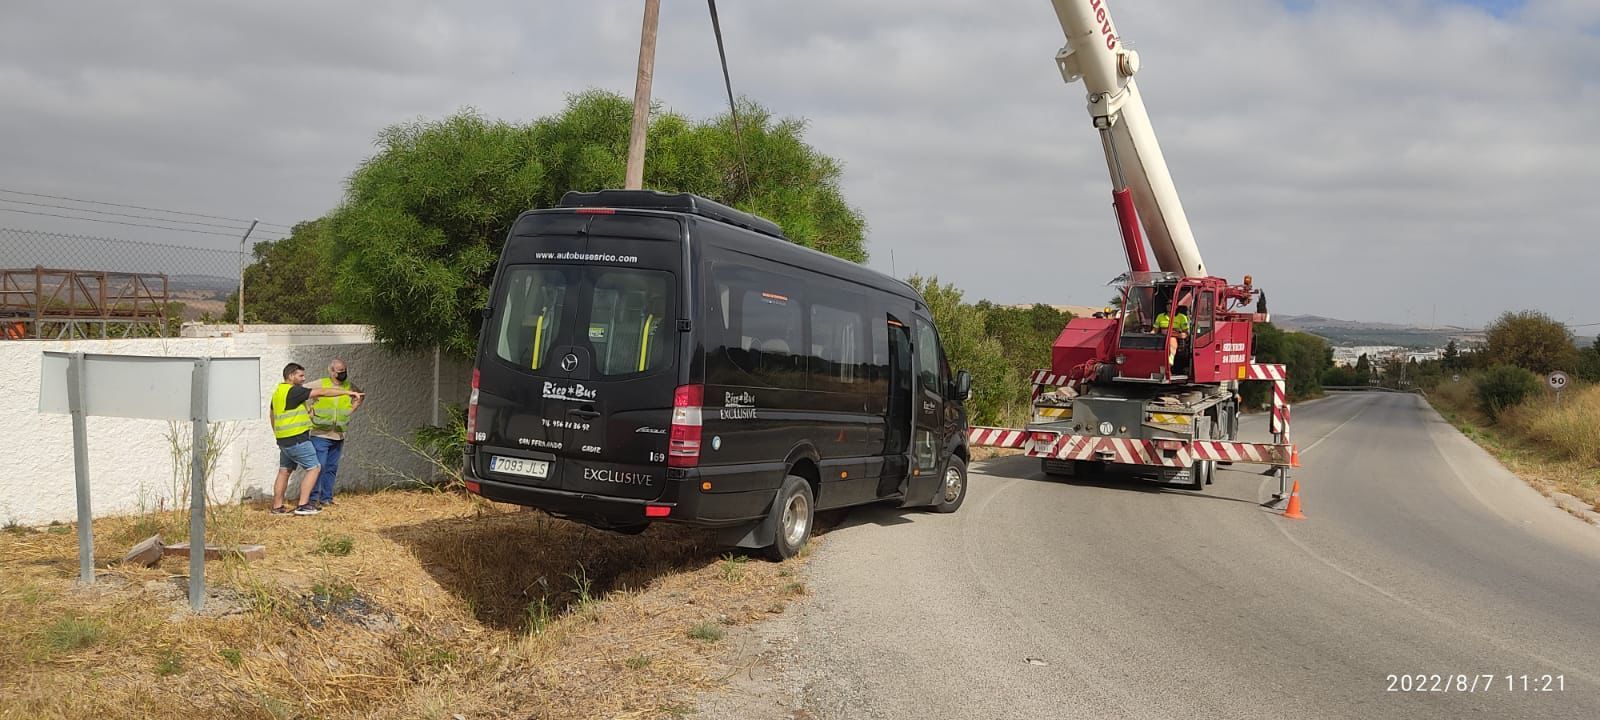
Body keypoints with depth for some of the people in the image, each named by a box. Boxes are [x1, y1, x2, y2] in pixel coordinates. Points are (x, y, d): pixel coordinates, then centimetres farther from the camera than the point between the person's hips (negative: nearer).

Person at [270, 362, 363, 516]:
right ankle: (303, 505, -7)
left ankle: (277, 507, 18)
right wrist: (347, 392, -17)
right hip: (297, 440, -10)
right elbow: (321, 392, -19)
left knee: (284, 471, 15)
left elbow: (272, 415, 26)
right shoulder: (293, 391, -16)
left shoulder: (278, 392, 14)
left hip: (284, 440, 10)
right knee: (313, 468, -3)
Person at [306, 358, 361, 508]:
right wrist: (309, 411, -6)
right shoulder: (320, 384, -8)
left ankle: (326, 498, 17)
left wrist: (353, 409, 10)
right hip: (320, 435, -5)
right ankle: (313, 498, 0)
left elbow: (360, 396, 25)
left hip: (338, 436, 5)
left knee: (332, 468, 9)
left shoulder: (349, 387, 5)